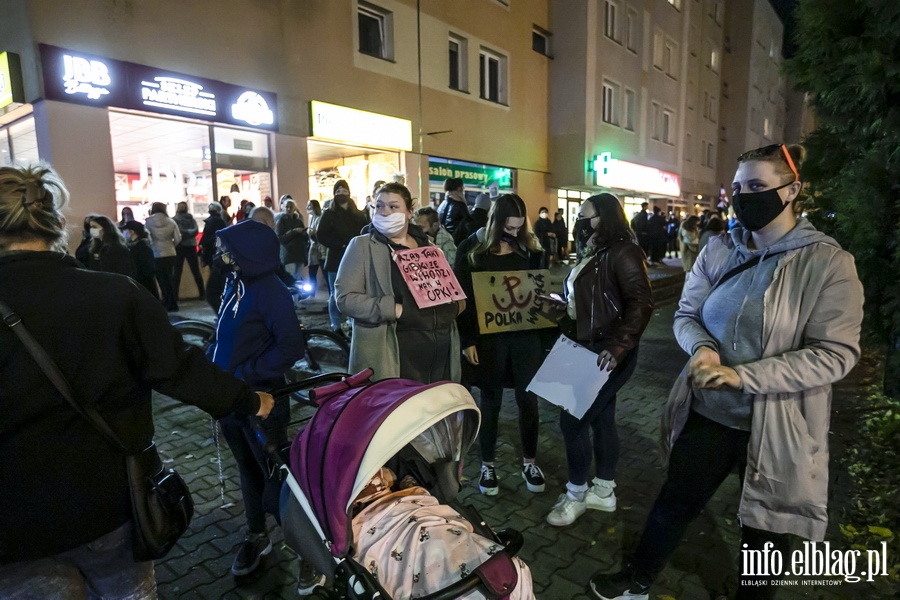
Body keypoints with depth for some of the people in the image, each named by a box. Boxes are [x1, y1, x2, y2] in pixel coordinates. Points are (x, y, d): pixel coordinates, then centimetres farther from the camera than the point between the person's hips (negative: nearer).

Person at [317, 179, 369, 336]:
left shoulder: (359, 214, 12)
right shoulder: (329, 214, 3)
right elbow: (321, 236, -5)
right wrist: (340, 245, -14)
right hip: (336, 259, -2)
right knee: (336, 295, 1)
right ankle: (336, 326, 9)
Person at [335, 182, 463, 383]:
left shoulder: (428, 246, 14)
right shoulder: (363, 246, -1)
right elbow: (345, 297, -10)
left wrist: (456, 303, 0)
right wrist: (393, 309, -19)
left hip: (441, 350, 5)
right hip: (393, 353, -5)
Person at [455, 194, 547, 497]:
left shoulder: (527, 246, 3)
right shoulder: (473, 248, -6)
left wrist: (537, 255, -6)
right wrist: (467, 340, -9)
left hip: (526, 334, 3)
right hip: (489, 336, -2)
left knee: (528, 399, 9)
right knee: (490, 402, 9)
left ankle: (529, 461, 29)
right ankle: (488, 464, 27)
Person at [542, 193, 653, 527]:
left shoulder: (622, 252, -15)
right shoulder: (592, 252, 12)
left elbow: (641, 302, -23)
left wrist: (619, 347, -28)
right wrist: (565, 307, 5)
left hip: (609, 352, -9)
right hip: (590, 348, 9)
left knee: (573, 419, -4)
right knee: (601, 418, 16)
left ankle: (576, 494, 15)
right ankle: (604, 491, 31)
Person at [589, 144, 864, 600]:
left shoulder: (827, 262, -13)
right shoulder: (718, 251, -1)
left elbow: (835, 354, -17)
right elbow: (686, 314, 5)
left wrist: (743, 375, -26)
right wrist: (701, 348, -18)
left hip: (775, 428, -3)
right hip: (707, 412, 4)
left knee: (764, 531, 19)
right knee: (675, 501, 20)